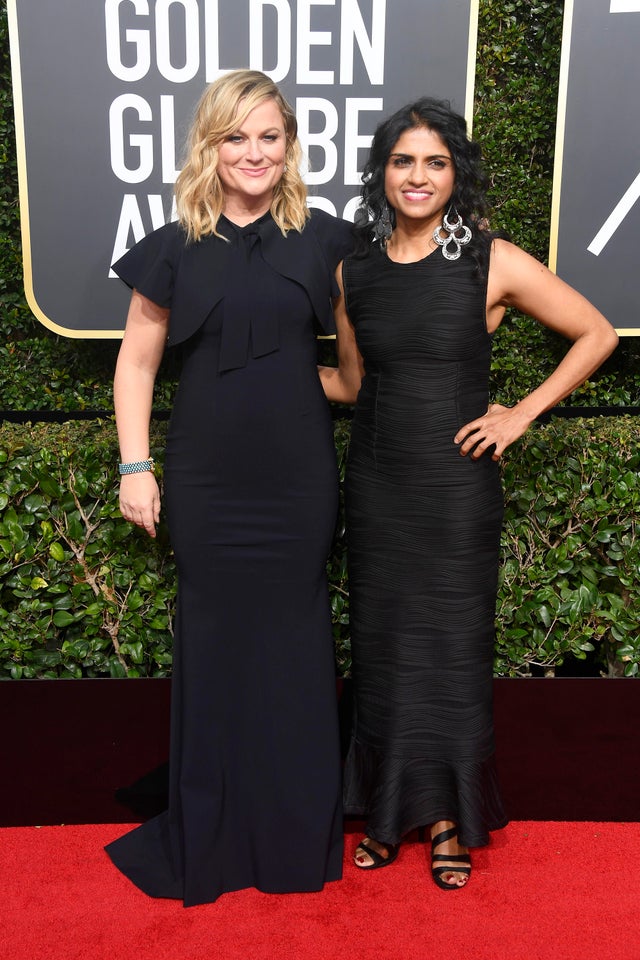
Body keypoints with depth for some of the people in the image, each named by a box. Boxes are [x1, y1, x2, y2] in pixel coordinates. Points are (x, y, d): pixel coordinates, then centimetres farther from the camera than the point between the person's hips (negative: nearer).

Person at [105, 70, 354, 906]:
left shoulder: (323, 240, 4)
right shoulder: (175, 249, 3)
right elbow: (137, 364, 6)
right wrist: (135, 466, 0)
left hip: (299, 476, 0)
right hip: (206, 479, 0)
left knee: (293, 640, 8)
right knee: (215, 639, 8)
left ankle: (298, 831, 28)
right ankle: (211, 836, 27)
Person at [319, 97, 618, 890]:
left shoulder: (493, 263, -7)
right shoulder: (353, 271, 4)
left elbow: (596, 335, -1)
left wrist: (522, 413, -6)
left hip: (457, 486, -3)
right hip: (377, 486, 3)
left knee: (451, 646, 6)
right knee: (381, 645, 10)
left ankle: (450, 820, 27)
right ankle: (391, 809, 30)